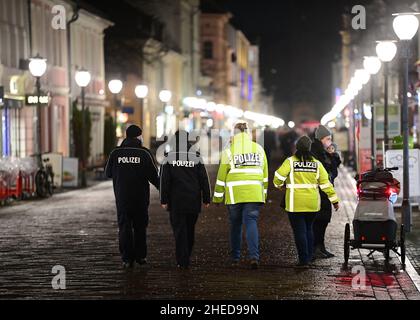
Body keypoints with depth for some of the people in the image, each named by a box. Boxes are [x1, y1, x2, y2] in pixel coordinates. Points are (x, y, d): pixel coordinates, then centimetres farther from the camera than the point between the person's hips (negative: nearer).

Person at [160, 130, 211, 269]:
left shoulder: (168, 157, -3)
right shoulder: (196, 156, 1)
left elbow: (164, 180, -5)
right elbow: (204, 179, 1)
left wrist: (164, 200, -1)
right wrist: (206, 199, 6)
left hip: (176, 201, -2)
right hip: (194, 201, 2)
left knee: (179, 230, 1)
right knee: (190, 229, 15)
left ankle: (182, 261, -5)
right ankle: (186, 257, 24)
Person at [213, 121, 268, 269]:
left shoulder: (229, 151, -1)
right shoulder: (259, 149, 9)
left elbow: (222, 176, 0)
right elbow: (265, 174, 13)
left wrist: (217, 197, 7)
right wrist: (263, 193, 22)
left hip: (234, 195, -1)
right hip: (254, 194, 1)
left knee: (235, 225, 11)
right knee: (251, 222, -1)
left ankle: (235, 258, 17)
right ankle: (254, 256, -20)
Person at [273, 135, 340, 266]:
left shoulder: (290, 161, -7)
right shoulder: (316, 163, 3)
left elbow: (279, 176, -15)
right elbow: (325, 183, 4)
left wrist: (278, 185, 7)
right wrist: (334, 199, 10)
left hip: (296, 204, -4)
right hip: (313, 204, 4)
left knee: (299, 231, 0)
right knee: (308, 229, 20)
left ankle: (304, 258, -3)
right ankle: (309, 255, 21)